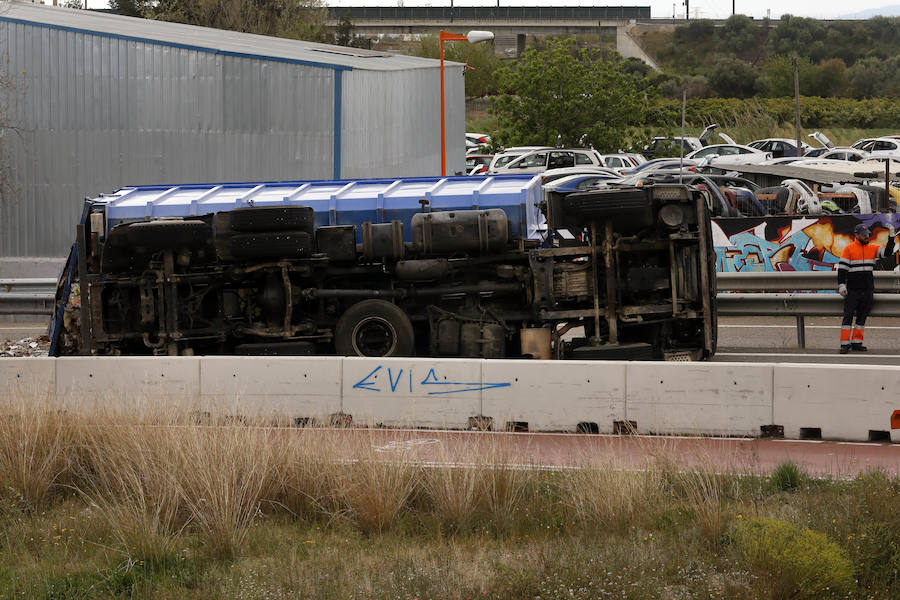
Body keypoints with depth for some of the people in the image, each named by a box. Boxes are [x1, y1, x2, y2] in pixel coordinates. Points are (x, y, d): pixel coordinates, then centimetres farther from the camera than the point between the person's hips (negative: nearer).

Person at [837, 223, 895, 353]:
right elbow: (842, 267, -4)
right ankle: (845, 344, -4)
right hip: (852, 290, -4)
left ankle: (856, 342, 14)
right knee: (848, 316, -5)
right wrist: (841, 284, -11)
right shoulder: (848, 248, -2)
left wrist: (891, 236, -4)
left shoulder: (872, 248, 10)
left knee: (862, 317, 7)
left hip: (868, 289, 4)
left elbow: (887, 252, 4)